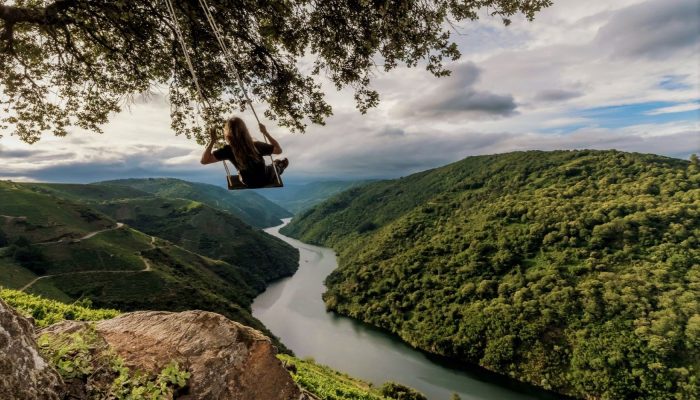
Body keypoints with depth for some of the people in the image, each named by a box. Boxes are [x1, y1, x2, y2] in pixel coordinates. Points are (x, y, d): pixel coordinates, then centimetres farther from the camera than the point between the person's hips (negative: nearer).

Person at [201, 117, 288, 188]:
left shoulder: (228, 150, -29)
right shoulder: (256, 146, -32)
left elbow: (204, 160, -23)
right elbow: (279, 150, -17)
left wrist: (212, 141, -20)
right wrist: (266, 133, -13)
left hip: (249, 184, 2)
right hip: (266, 179, -2)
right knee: (284, 161, 26)